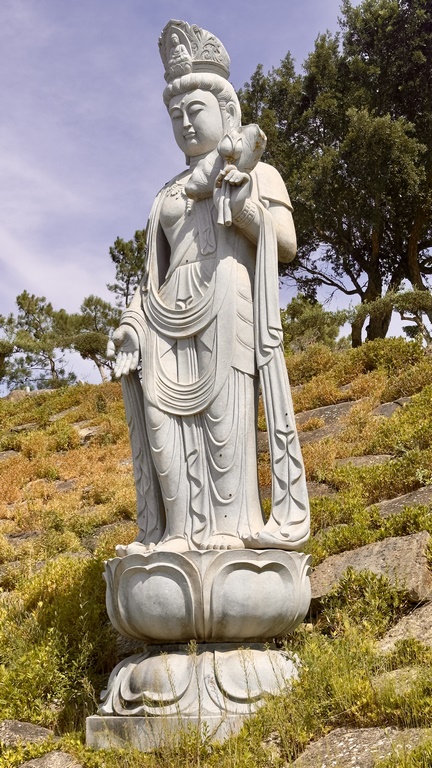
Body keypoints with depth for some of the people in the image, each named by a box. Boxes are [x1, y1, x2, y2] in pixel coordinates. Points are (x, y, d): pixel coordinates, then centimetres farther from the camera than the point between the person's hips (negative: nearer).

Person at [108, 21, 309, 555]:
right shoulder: (168, 195, 28)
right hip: (172, 311, 5)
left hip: (226, 302, -5)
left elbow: (286, 243, 0)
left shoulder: (257, 173, 13)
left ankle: (229, 526, -16)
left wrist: (242, 203, -14)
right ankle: (181, 534, -11)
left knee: (223, 405, -16)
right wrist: (133, 323, 6)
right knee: (165, 413, -9)